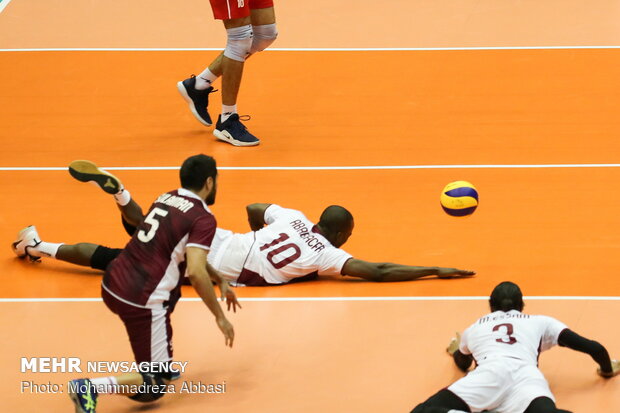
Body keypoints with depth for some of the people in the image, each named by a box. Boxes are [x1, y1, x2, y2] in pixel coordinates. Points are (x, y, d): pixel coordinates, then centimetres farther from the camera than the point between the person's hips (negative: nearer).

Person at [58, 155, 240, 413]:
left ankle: (162, 364, 33)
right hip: (139, 301, -8)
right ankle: (90, 388, -21)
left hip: (112, 284, 8)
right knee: (155, 387, 1)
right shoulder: (203, 218, -9)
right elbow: (195, 272, -19)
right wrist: (219, 316, -10)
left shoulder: (166, 199, 14)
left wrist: (220, 281, 30)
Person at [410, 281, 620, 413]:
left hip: (487, 373, 1)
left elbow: (463, 363, 60)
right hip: (525, 375, -1)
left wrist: (456, 350, 85)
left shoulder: (475, 327, 40)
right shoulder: (540, 322, 36)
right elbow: (592, 347, 31)